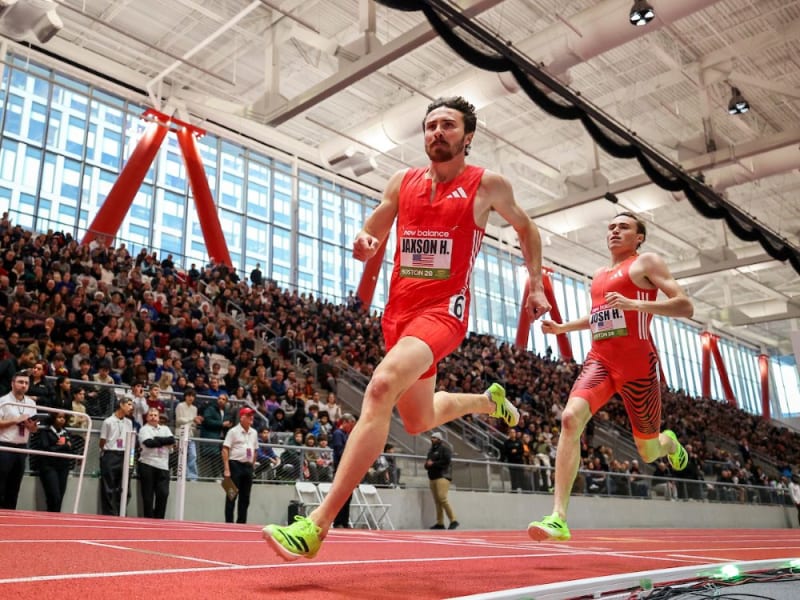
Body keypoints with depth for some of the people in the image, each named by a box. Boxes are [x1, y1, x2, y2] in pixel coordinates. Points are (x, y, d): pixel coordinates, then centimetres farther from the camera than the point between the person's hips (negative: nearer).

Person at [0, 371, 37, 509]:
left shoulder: (31, 403, 11)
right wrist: (15, 421, -18)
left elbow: (34, 429, 14)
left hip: (22, 448, 6)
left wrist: (32, 425, -7)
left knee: (14, 487, 9)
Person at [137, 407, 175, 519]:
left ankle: (158, 519, 4)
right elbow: (149, 443, -14)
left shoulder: (165, 429, 18)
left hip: (163, 466, 3)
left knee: (163, 493, -5)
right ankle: (149, 520, 9)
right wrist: (164, 441, -3)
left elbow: (172, 440, -1)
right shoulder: (144, 429, 4)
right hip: (148, 464, -3)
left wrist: (156, 439, -7)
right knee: (148, 495, 1)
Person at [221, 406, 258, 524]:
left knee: (245, 497, 9)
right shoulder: (233, 431, -5)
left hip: (248, 466, 6)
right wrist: (226, 469, -16)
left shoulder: (254, 433, 13)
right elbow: (225, 449, -10)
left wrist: (252, 465, 12)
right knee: (231, 496, -2)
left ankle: (241, 523, 15)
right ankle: (229, 523, 2)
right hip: (235, 465, -6)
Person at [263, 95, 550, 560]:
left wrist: (536, 286, 12)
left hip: (443, 310, -6)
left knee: (382, 387, -31)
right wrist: (363, 244, -10)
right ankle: (490, 400, 52)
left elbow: (526, 228, 17)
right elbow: (371, 235, 15)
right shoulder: (402, 182, 10)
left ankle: (318, 525, -31)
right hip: (399, 309, 6)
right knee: (420, 420, 20)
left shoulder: (488, 185, 1)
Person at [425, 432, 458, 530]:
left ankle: (453, 520, -15)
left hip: (442, 476, -8)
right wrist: (427, 464, 4)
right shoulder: (431, 450, 23)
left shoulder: (444, 448, -1)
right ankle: (440, 523, 5)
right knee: (437, 501, 4)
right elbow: (427, 464, 28)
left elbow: (447, 461, -15)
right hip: (433, 477, 8)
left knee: (442, 498, -19)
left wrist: (433, 464, -13)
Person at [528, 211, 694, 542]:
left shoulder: (646, 262, 3)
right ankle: (558, 518, -28)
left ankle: (669, 442, 50)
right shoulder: (599, 275, 21)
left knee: (648, 452, 8)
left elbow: (685, 306, -8)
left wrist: (634, 304, -21)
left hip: (637, 364, -4)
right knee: (571, 418, -24)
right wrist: (562, 327, 24)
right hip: (600, 360, 4)